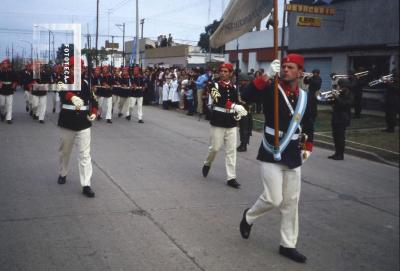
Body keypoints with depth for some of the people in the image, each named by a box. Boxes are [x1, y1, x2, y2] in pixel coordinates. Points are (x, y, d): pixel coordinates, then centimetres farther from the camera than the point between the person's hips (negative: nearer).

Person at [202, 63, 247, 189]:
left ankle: (231, 177, 5)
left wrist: (239, 113, -4)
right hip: (218, 121, -3)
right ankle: (207, 164, 33)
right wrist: (234, 106, -33)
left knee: (231, 150, 2)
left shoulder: (234, 87, 10)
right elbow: (218, 101, -21)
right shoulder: (214, 85, -4)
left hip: (231, 123, 4)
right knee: (215, 148, 2)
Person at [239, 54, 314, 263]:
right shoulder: (271, 89, -9)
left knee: (291, 202, 8)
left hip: (293, 156, 5)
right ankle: (249, 216, 24)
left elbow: (307, 123, 21)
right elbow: (245, 97, -27)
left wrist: (308, 147, 14)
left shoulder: (304, 96, 6)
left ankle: (288, 245, 20)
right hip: (271, 154, -5)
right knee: (274, 199, -7)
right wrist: (266, 76, -33)